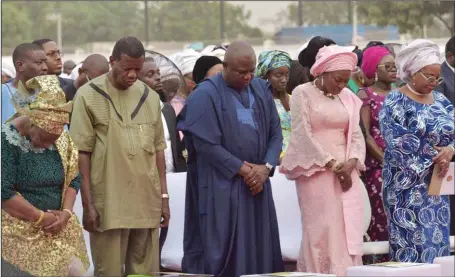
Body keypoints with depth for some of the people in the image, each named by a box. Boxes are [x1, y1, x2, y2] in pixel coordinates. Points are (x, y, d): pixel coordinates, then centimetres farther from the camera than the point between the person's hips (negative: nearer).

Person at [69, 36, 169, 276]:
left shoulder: (149, 97, 10)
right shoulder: (89, 95, -3)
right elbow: (82, 153, -5)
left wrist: (164, 195, 11)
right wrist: (87, 204, -9)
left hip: (147, 203, 4)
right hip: (109, 203, -4)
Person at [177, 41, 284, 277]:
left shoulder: (261, 90, 8)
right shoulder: (205, 95, -8)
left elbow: (275, 133, 9)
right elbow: (206, 144, -14)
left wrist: (266, 167, -7)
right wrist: (241, 169, -14)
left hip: (257, 183, 5)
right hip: (221, 188, -5)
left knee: (259, 251, 5)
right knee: (223, 251, -5)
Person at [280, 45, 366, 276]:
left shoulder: (348, 98, 12)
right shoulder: (303, 94, -4)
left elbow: (356, 135, 10)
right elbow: (303, 135, -10)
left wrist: (351, 162, -9)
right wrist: (331, 164, -13)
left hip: (346, 172, 5)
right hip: (315, 171, -5)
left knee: (348, 231, 1)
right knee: (322, 231, -7)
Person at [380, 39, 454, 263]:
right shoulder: (395, 102, -6)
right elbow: (397, 141, -16)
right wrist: (434, 156, -12)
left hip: (436, 185, 6)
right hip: (408, 186, -6)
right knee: (414, 244, -8)